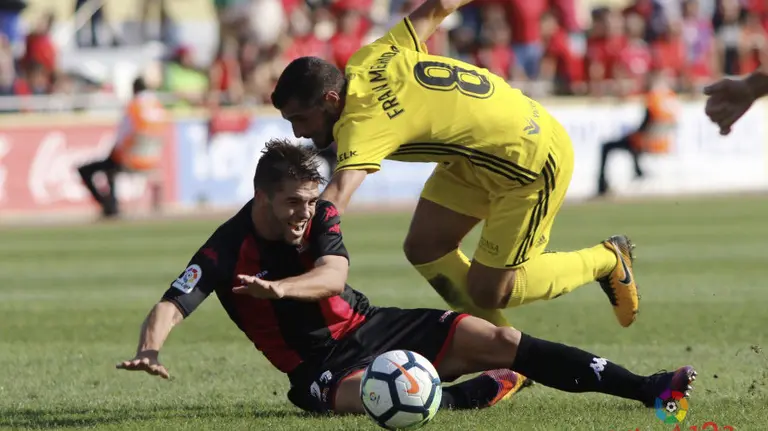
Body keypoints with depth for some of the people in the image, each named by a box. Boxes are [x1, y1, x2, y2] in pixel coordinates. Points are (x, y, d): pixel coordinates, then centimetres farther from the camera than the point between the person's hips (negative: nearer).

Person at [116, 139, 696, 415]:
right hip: (322, 367, -5)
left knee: (498, 339, -8)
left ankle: (645, 387, -7)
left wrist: (278, 287, -42)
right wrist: (150, 349, -47)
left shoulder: (320, 217, -3)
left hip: (371, 326, 5)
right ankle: (476, 393, -13)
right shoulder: (227, 251, -14)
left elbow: (334, 274, -22)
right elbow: (171, 304, -24)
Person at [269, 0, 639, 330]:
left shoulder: (364, 119, -32)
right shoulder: (369, 59, -8)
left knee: (487, 292, -3)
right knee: (424, 248, 0)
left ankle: (606, 260, 18)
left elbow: (337, 194, -50)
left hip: (533, 160, -9)